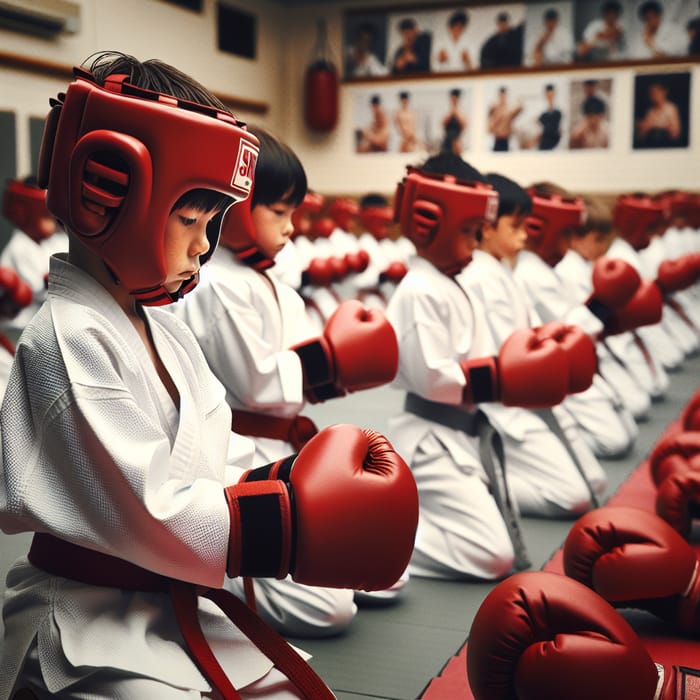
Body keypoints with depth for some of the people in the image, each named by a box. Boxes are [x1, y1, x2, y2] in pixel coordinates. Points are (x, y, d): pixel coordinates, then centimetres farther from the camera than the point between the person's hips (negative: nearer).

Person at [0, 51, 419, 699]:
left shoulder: (164, 329, 9)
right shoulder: (67, 341, -21)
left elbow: (220, 460, 10)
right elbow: (152, 513, -25)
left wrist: (308, 473, -7)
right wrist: (303, 522, -23)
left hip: (177, 608, 9)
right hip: (94, 639, -9)